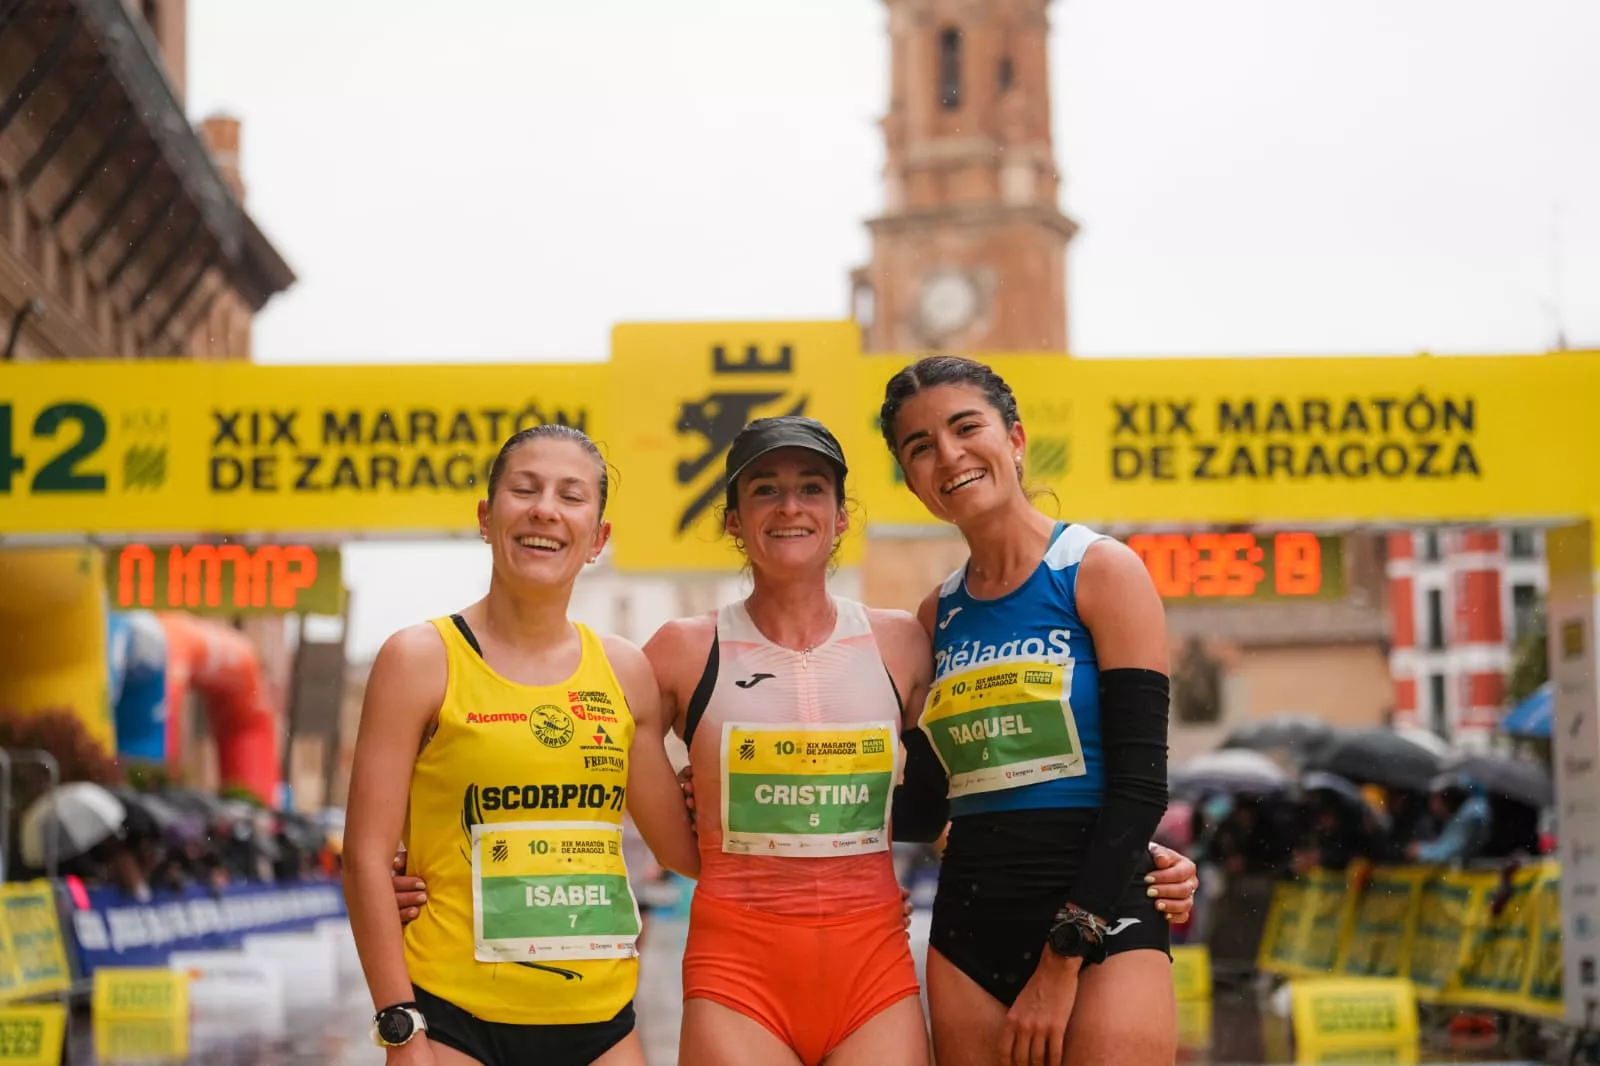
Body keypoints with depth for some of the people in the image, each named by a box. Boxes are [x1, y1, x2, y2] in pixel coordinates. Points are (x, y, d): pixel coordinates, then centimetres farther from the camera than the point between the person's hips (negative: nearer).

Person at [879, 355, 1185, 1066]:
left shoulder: (1101, 572, -3)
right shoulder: (937, 614, 12)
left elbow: (1140, 784, -9)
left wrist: (1063, 961, -13)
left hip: (1102, 924, -5)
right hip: (969, 927, 5)